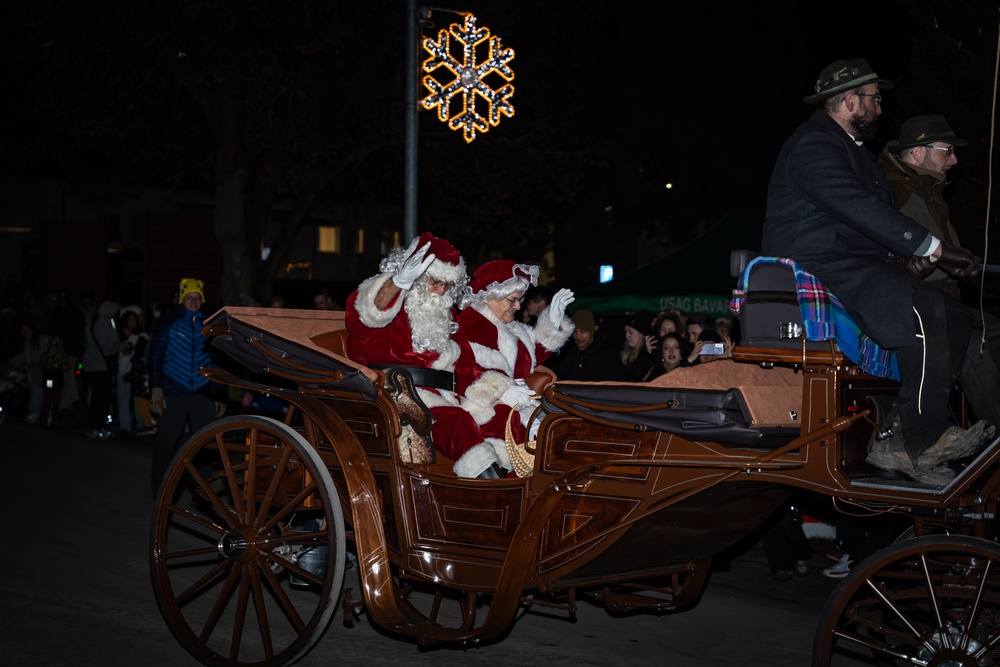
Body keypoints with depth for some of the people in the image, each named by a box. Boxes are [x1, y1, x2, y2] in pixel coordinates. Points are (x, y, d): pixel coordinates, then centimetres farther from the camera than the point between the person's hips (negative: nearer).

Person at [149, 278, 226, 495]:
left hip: (203, 394, 2)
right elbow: (156, 356, 0)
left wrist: (221, 395, 11)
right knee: (165, 442, 1)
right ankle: (159, 491, 12)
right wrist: (156, 389, -9)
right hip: (173, 393, -2)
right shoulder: (169, 321, 4)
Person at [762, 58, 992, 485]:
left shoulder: (849, 148, 25)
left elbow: (877, 215, 21)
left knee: (955, 318, -1)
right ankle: (925, 441, -23)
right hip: (816, 270, -11)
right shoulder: (814, 146, -10)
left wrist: (937, 255, 9)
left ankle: (900, 443, -9)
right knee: (922, 311, -30)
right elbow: (860, 209, -21)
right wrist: (932, 248, -21)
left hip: (857, 269, 11)